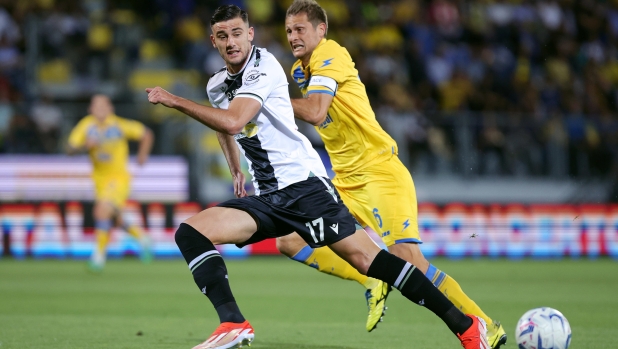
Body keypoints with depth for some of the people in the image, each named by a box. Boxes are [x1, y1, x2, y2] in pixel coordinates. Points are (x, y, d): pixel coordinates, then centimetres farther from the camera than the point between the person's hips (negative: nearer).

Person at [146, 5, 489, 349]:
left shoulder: (264, 65, -10)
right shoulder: (217, 85, 13)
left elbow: (232, 121, -23)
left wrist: (175, 101, -17)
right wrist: (236, 170, 30)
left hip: (304, 183, -7)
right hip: (265, 199, 7)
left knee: (365, 257, -14)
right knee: (190, 233, -12)